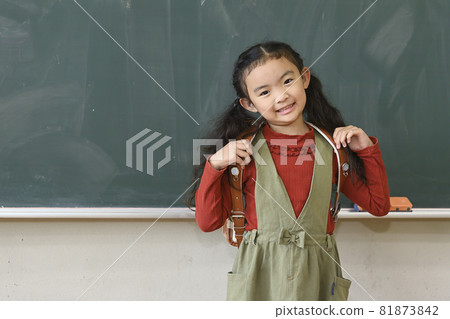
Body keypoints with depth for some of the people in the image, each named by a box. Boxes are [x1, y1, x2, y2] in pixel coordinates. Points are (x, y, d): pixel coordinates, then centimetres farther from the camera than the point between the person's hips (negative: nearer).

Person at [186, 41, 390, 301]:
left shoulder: (330, 147, 5)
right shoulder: (244, 149, -1)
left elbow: (378, 205, 12)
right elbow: (208, 222, 0)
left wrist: (367, 149, 3)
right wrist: (214, 167, -12)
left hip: (317, 277, 2)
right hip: (260, 273, -1)